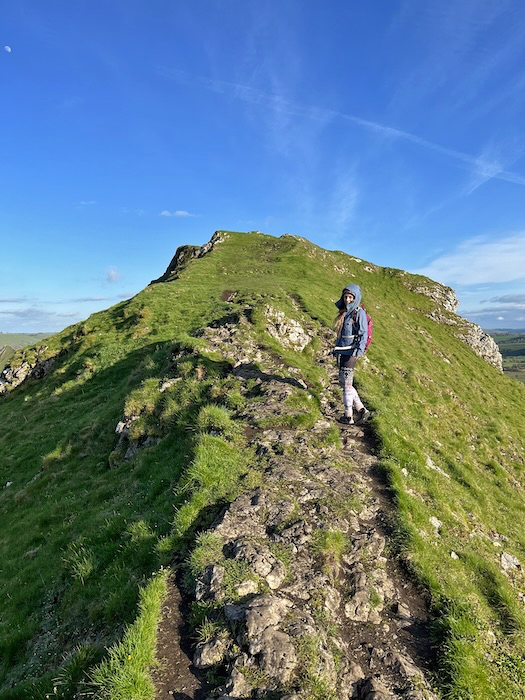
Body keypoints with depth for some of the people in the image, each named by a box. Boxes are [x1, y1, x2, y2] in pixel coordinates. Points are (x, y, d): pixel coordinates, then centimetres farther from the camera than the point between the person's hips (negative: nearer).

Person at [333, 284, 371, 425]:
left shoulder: (359, 313, -8)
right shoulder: (344, 312, 14)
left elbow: (364, 334, -13)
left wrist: (359, 351, -25)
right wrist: (336, 349, 20)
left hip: (351, 352, -8)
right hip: (343, 352, 8)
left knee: (346, 383, -3)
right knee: (343, 382, 11)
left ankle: (348, 416, 8)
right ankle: (361, 409, 20)